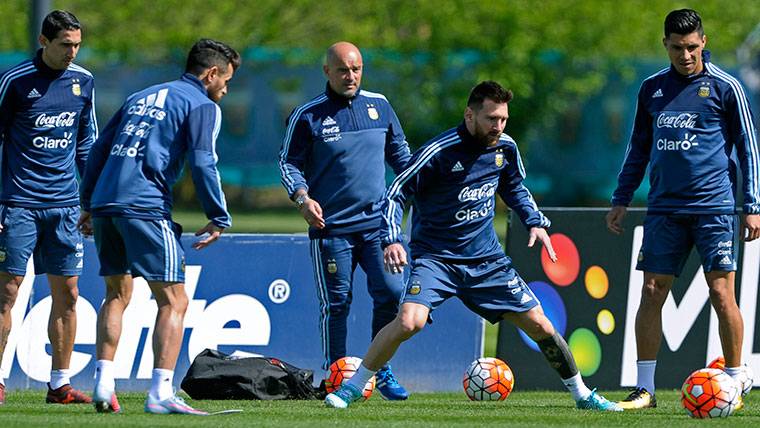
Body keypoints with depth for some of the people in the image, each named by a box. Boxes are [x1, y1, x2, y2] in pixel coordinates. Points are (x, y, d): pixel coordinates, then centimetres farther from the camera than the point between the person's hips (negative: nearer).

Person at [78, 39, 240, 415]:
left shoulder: (140, 98, 24)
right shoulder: (202, 106, 3)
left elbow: (99, 150, 23)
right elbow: (202, 164, -8)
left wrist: (89, 204, 27)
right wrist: (218, 219, -2)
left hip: (104, 202, 7)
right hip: (145, 207, -7)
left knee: (117, 295, 19)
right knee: (173, 300, -4)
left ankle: (103, 384, 11)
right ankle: (161, 394, -15)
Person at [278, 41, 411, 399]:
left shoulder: (379, 106, 9)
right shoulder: (308, 115, -1)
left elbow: (399, 152, 21)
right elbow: (288, 162, 2)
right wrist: (302, 197, -14)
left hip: (377, 223, 3)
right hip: (331, 226, -3)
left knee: (390, 294, -7)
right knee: (336, 303, -1)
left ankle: (382, 373, 7)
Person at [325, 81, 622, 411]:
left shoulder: (505, 148, 0)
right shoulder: (439, 152, -17)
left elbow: (514, 188, 21)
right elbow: (397, 193, -12)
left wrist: (535, 222, 6)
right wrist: (392, 240, -25)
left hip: (486, 258, 5)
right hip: (435, 256, -5)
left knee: (539, 324, 2)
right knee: (410, 321, -28)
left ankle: (582, 394, 22)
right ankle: (352, 387, -9)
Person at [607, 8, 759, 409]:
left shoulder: (724, 87, -1)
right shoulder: (652, 89, 11)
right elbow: (639, 148, 20)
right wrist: (621, 200, 16)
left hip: (713, 207, -4)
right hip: (664, 208, 4)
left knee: (721, 293, -6)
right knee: (651, 293, -1)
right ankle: (644, 389, 3)